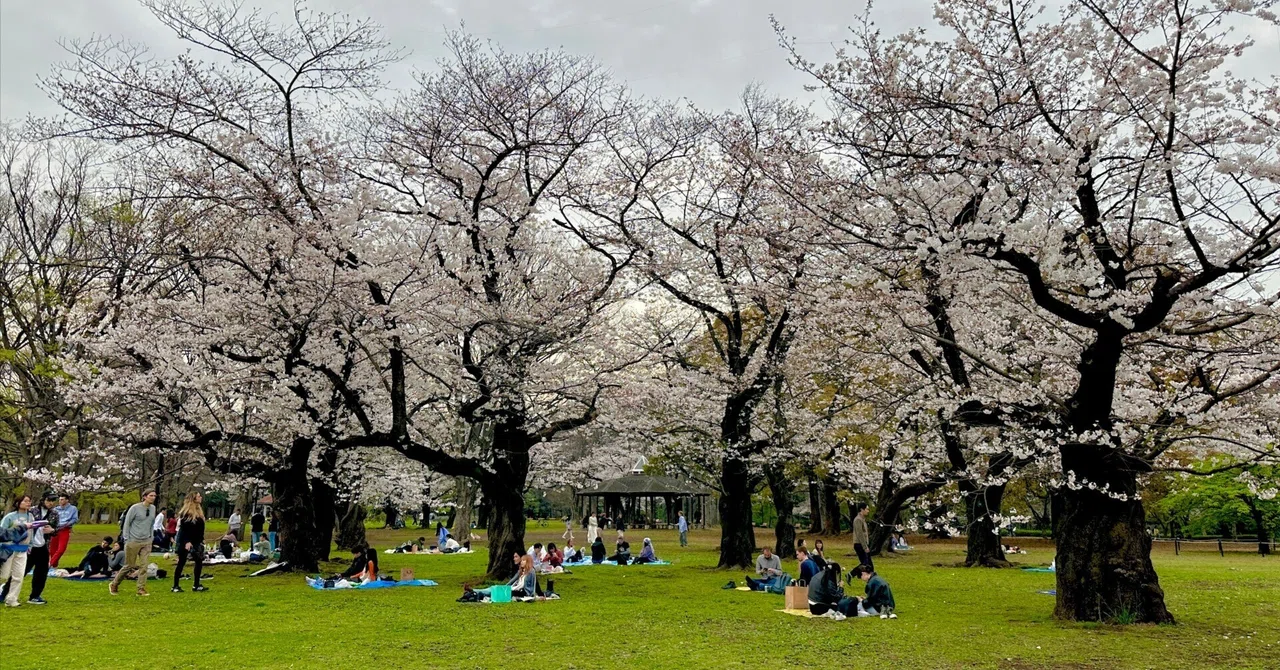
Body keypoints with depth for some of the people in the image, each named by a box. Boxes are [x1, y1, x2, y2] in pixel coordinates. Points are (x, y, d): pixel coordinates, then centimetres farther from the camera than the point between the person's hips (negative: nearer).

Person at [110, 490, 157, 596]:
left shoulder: (153, 508, 5)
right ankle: (114, 585, 27)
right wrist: (126, 539, -7)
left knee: (144, 566, -4)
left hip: (146, 542, 4)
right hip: (133, 542, -4)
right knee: (129, 566, 5)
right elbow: (127, 523, -5)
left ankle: (141, 589, 1)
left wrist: (151, 538, 11)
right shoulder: (135, 508, -10)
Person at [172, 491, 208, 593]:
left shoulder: (198, 510, 12)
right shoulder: (186, 512, -14)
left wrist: (201, 539, 14)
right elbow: (183, 528, -19)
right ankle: (175, 586, 9)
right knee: (181, 563, 0)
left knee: (199, 562, 7)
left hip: (196, 542, 9)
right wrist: (187, 542, -24)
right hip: (185, 542, -8)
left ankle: (196, 585, 13)